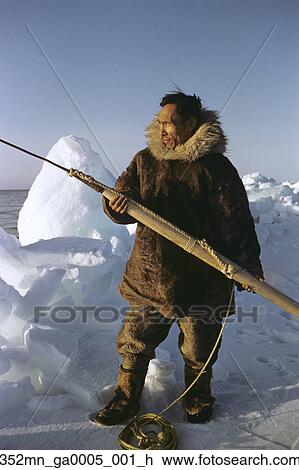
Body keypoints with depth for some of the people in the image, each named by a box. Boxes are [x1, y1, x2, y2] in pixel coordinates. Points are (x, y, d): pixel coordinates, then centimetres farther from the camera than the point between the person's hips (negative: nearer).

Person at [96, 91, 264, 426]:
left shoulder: (215, 166, -7)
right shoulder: (144, 161, 6)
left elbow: (236, 218, -8)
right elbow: (121, 200, 8)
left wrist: (247, 263, -15)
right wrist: (118, 204, -16)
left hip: (200, 278, -3)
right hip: (148, 277, 4)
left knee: (198, 350, 16)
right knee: (134, 343, 13)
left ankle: (198, 395, 43)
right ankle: (126, 399, 35)